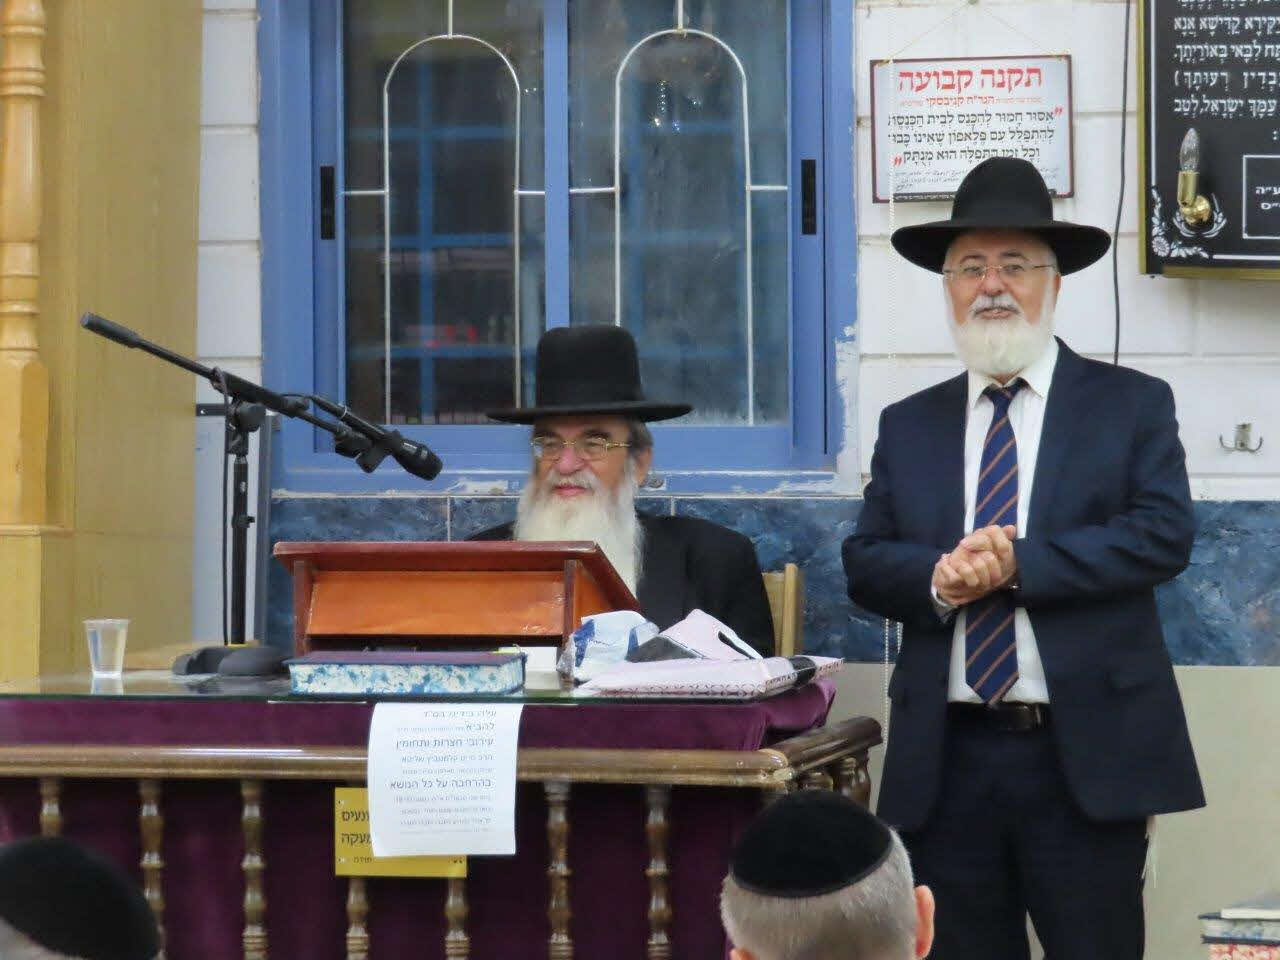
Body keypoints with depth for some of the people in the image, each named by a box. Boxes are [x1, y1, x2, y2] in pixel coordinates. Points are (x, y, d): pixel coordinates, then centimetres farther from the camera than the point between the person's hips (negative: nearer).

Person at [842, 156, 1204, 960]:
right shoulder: (909, 425, 14)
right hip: (946, 761, 3)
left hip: (1087, 756, -3)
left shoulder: (1133, 404, 5)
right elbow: (865, 562, 8)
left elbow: (1166, 532, -8)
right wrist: (938, 578, -14)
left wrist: (1019, 563, -16)